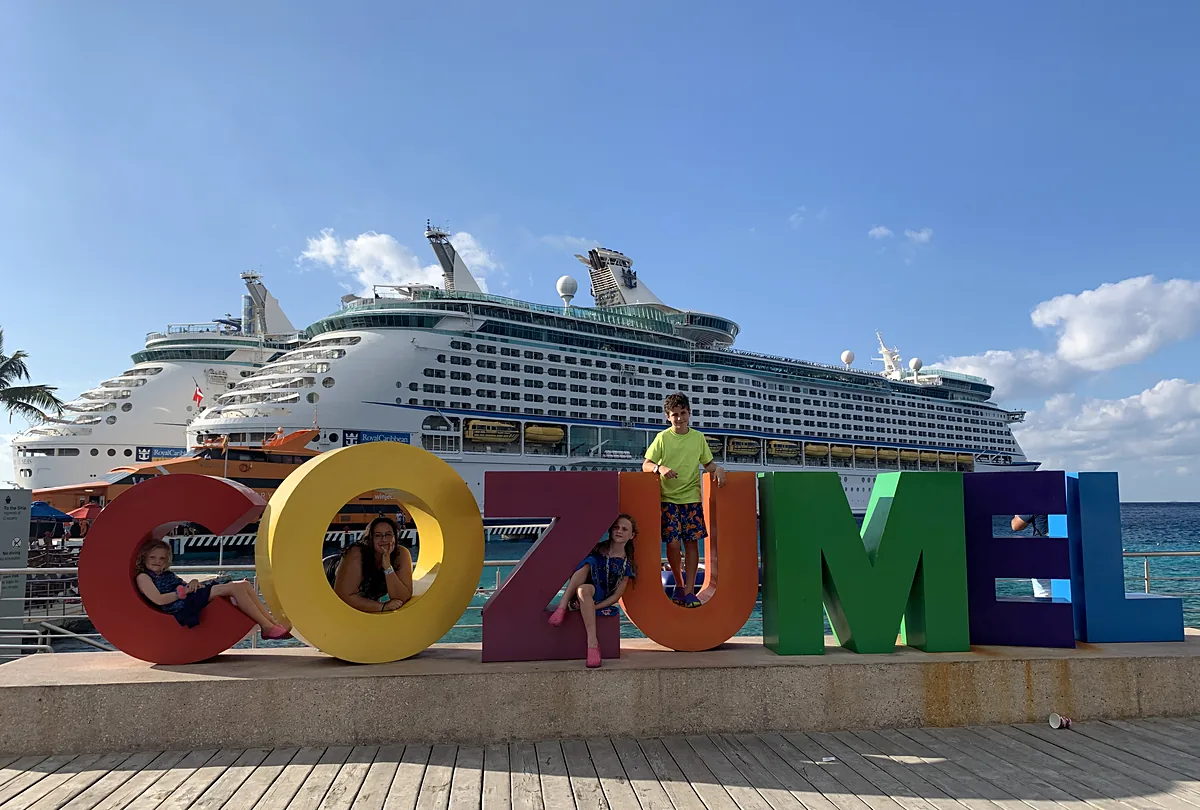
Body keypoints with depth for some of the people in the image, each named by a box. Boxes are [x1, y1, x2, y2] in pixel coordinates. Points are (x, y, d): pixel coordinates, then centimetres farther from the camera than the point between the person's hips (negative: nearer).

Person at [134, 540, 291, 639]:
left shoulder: (168, 574, 29)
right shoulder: (143, 577, 4)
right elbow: (159, 599, -12)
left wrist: (193, 583, -1)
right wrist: (184, 592, -10)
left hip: (193, 603, 9)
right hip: (183, 609, -9)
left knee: (244, 584, -7)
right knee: (235, 588, -23)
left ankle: (273, 623, -15)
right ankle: (267, 627, -26)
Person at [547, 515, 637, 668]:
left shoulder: (627, 564, 3)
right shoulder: (597, 549, 3)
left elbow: (616, 596, 0)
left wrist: (593, 606, -16)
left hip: (601, 602, -1)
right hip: (579, 597, 1)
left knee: (584, 589, -38)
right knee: (589, 561, -26)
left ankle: (592, 641, -44)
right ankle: (562, 607, -37)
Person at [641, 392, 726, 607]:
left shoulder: (698, 437, 8)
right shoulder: (663, 437, 0)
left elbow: (707, 463, 15)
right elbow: (646, 465, -2)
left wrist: (717, 468, -7)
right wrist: (660, 468, -22)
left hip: (692, 497, 2)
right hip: (668, 498, -2)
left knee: (692, 542, -2)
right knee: (672, 542, -7)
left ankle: (689, 591, 6)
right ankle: (679, 583, 18)